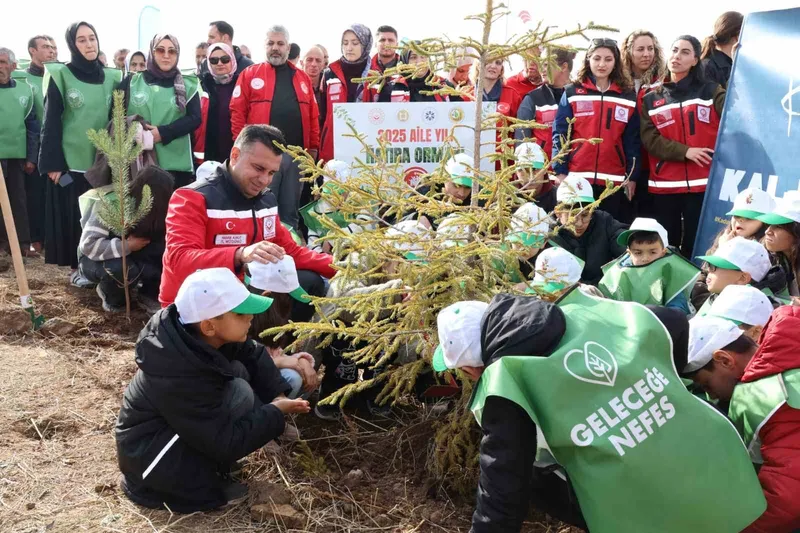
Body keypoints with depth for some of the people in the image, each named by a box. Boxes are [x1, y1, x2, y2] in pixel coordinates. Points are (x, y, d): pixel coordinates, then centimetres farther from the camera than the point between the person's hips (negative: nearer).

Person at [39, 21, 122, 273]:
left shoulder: (112, 78, 8)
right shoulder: (60, 76, -2)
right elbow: (51, 123, -4)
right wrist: (53, 162, -10)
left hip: (103, 160, 3)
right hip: (71, 160, -3)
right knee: (73, 216, 2)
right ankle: (77, 267, 12)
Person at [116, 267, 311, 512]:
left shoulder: (194, 337, -11)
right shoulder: (180, 376, -33)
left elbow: (253, 353, 4)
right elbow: (226, 444, -28)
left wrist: (277, 393, -8)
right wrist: (276, 412, -17)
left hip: (173, 426, 9)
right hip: (148, 454, -9)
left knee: (238, 371, -4)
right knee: (239, 393, -25)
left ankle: (210, 463, 2)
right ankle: (202, 481, -7)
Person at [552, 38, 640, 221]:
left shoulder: (628, 96, 9)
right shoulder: (572, 93, 4)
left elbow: (632, 140, 8)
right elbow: (560, 134, 0)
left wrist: (632, 176, 3)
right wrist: (560, 171, -7)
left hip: (614, 179, 2)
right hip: (577, 177, -1)